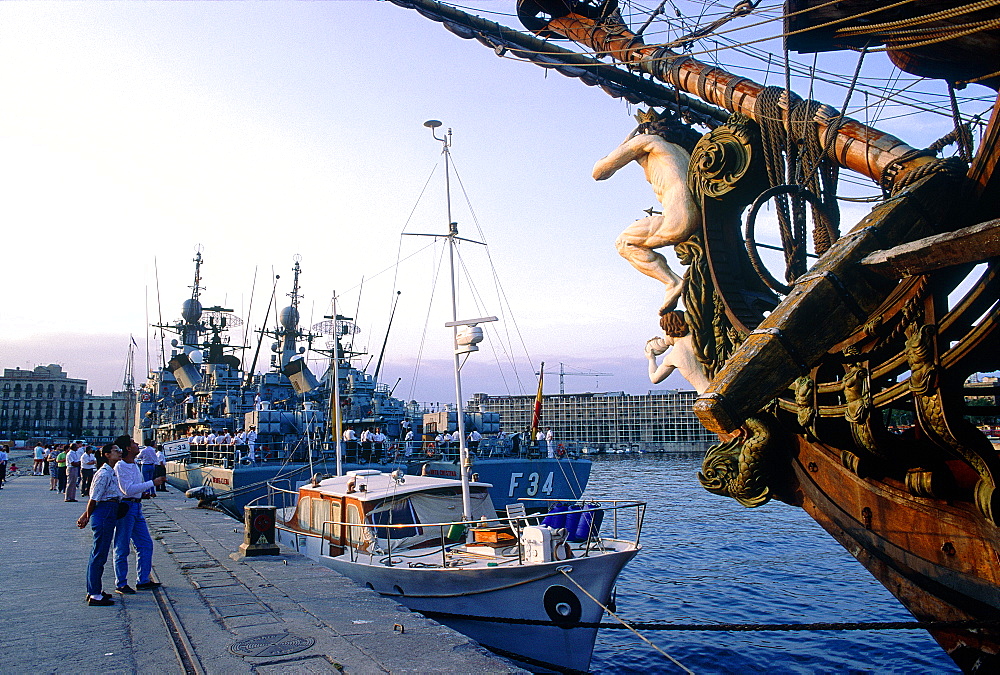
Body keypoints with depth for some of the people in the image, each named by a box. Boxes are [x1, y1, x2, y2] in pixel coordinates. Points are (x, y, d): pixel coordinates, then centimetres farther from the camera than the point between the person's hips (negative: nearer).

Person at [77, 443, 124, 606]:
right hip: (104, 514, -10)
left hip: (109, 515, 10)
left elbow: (93, 499, 19)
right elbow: (93, 499, -13)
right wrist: (87, 517, -2)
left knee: (97, 554, 16)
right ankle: (95, 595, 2)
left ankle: (93, 591, 25)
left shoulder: (112, 472, 15)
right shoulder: (104, 473, -16)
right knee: (99, 555, -4)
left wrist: (85, 516, 18)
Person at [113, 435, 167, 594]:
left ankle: (143, 581, 19)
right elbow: (128, 489, -22)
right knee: (122, 548, 1)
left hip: (137, 507, 9)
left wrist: (157, 482, 12)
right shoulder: (120, 467, -15)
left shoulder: (134, 465, 14)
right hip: (125, 507, -9)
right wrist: (152, 483, -20)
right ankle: (121, 584, 12)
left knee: (145, 544, 10)